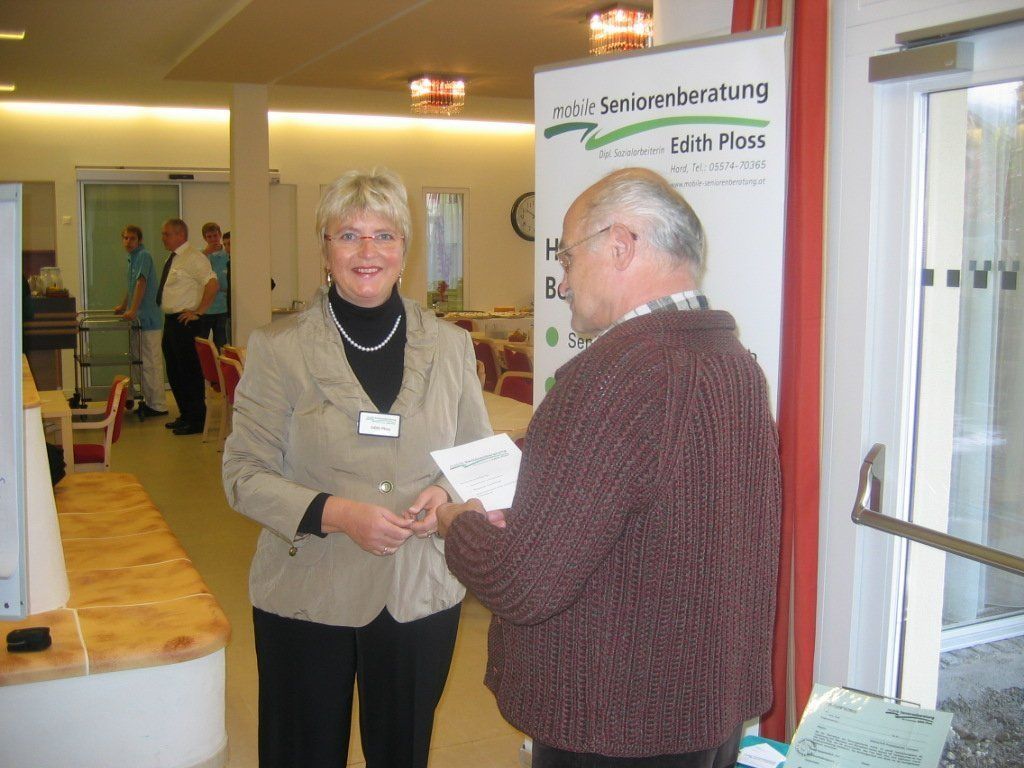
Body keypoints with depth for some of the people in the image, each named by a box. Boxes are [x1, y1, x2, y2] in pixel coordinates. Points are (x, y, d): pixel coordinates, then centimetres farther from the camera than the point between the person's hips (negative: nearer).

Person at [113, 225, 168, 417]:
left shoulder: (143, 256, -11)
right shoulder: (132, 258, 18)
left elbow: (141, 283, -22)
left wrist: (133, 310, -29)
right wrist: (123, 306, 41)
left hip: (149, 319, -10)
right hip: (140, 319, 10)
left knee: (152, 363, -6)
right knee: (143, 362, 14)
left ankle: (158, 406, -2)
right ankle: (149, 401, 22)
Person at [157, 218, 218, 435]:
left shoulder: (193, 257, -13)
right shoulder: (173, 258, 16)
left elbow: (212, 284, -23)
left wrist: (198, 312, -21)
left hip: (187, 323, -10)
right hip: (171, 322, 10)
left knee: (190, 372, -5)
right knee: (174, 372, 16)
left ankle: (196, 421, 2)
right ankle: (185, 416, 27)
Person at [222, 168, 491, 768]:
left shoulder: (450, 346, 3)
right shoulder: (279, 348, -5)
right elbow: (245, 475, -6)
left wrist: (448, 493, -12)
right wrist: (335, 513, -21)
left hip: (421, 597, 2)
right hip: (308, 597, -2)